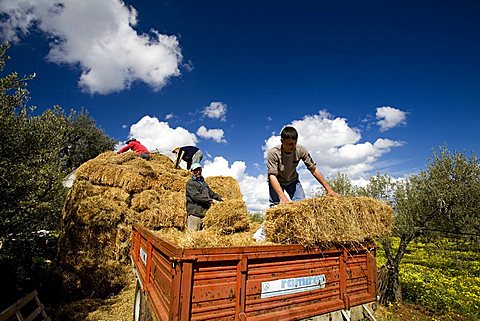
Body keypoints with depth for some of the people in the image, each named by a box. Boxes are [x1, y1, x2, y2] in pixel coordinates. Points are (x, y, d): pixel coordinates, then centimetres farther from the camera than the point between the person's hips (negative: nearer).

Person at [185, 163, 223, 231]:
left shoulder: (203, 182, 22)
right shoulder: (190, 183, -2)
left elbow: (210, 192, 27)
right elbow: (196, 196, -16)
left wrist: (219, 198, 10)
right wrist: (210, 200, -20)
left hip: (204, 214, 7)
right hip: (194, 213, -7)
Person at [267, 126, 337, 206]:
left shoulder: (301, 150, -23)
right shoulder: (273, 153, -31)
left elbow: (313, 169, -17)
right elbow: (272, 176, -36)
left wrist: (328, 189, -21)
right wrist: (282, 197, -48)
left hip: (292, 180, 3)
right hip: (277, 182, -2)